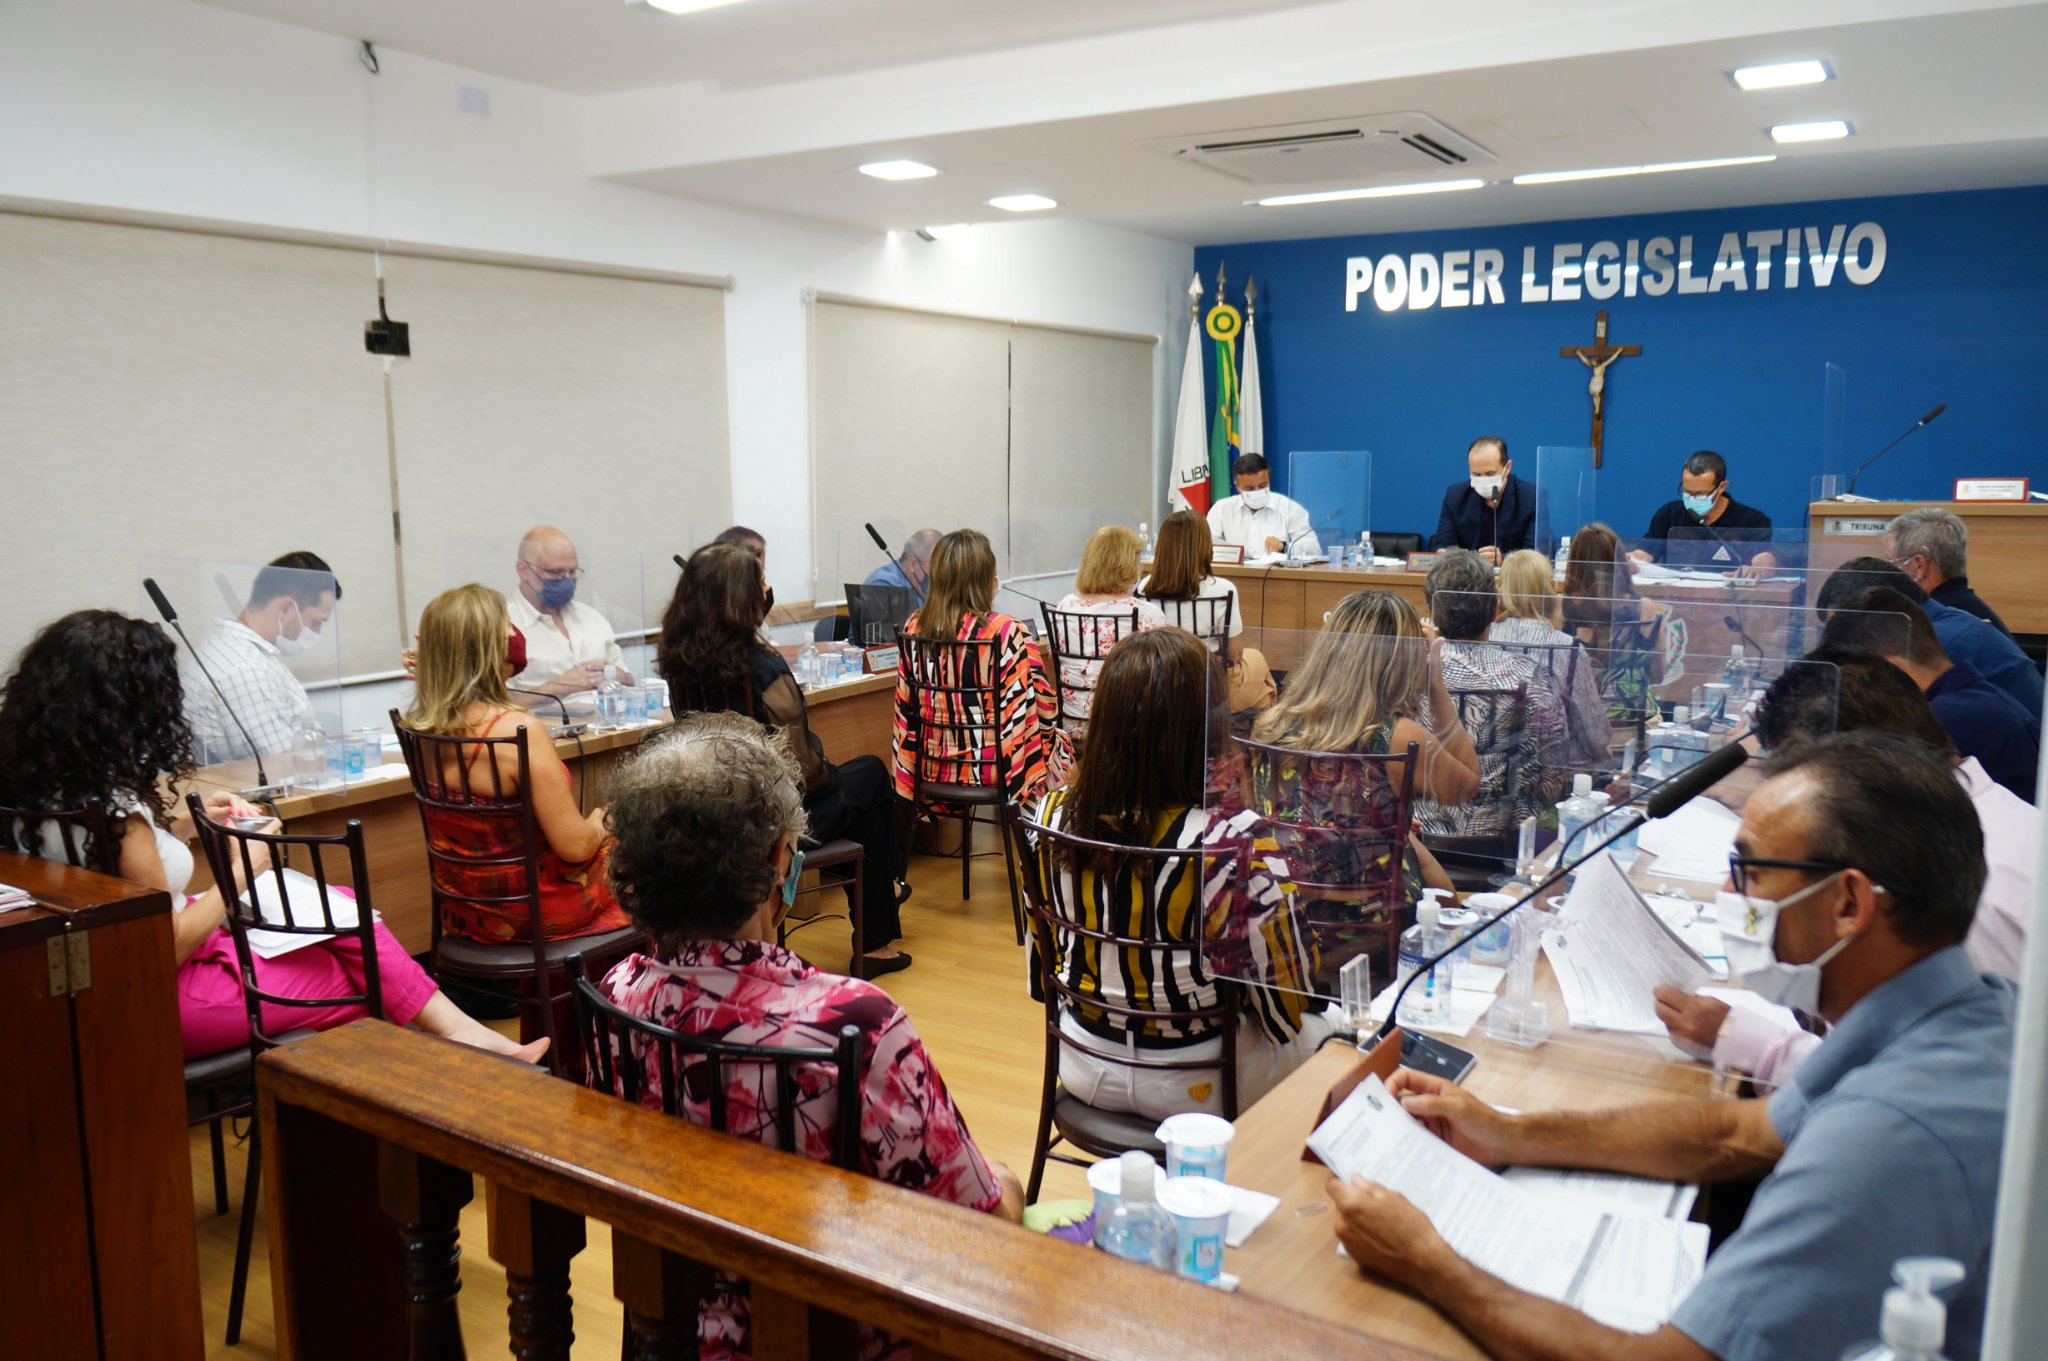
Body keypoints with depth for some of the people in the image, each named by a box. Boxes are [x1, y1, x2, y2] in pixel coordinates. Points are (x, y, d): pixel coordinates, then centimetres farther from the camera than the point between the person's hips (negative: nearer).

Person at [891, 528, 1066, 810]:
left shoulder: (914, 628, -6)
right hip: (994, 774, -5)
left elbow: (905, 709, 4)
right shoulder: (1007, 633, -19)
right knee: (1057, 740, 23)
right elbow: (1045, 712, -11)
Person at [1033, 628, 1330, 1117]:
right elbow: (1285, 1008, -17)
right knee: (1329, 1025, 25)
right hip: (1194, 1086, -5)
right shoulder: (1235, 840, -29)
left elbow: (1041, 976, 1)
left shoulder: (1056, 814, -14)